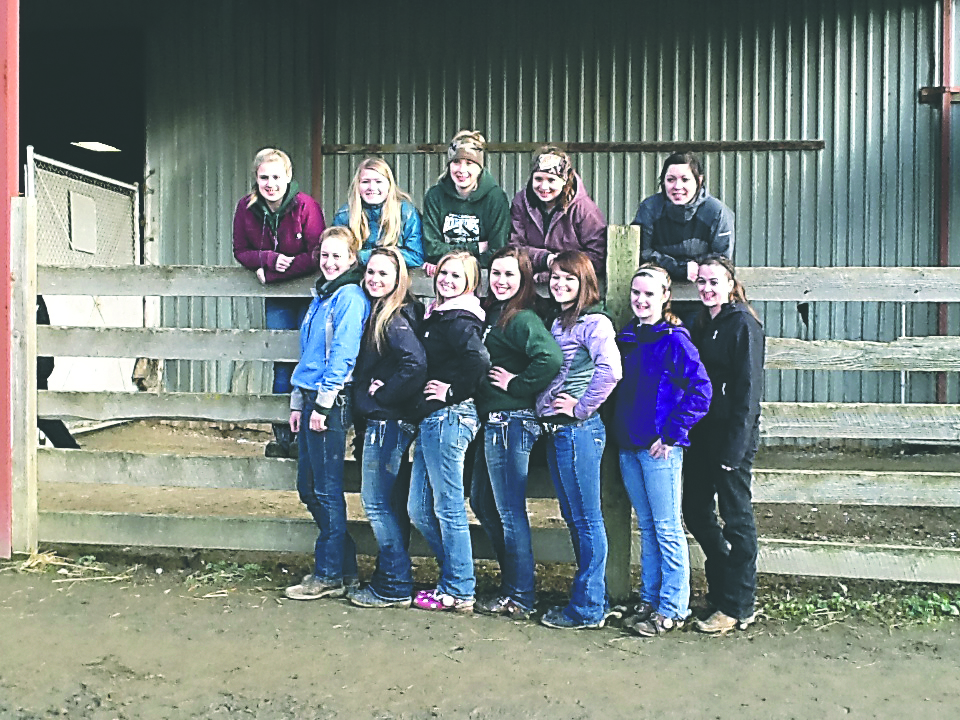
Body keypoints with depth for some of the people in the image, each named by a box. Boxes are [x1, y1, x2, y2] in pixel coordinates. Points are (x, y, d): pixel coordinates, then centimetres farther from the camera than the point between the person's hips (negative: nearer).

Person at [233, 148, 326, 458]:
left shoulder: (306, 206, -18)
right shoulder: (246, 208, -6)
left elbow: (316, 257, -21)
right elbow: (240, 252, 0)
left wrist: (271, 275, -21)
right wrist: (270, 259, -21)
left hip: (308, 292, -3)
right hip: (276, 297, 4)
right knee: (282, 363, 5)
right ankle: (282, 435, 13)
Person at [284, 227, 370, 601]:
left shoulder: (350, 297, -9)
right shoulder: (321, 297, 19)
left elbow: (342, 355, -16)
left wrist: (323, 404, -17)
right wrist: (298, 402, 17)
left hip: (331, 401, -9)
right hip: (311, 399, 9)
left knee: (326, 489, -2)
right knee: (308, 487, 13)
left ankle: (330, 576, 10)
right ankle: (344, 565, 24)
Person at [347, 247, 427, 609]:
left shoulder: (395, 318, -15)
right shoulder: (379, 313, 15)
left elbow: (416, 364, -28)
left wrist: (385, 393, -17)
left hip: (386, 421, -10)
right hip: (381, 420, 10)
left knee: (377, 502, -4)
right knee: (390, 503, 14)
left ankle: (395, 587, 5)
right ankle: (391, 578, 25)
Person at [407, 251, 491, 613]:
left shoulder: (459, 320, -13)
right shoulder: (435, 316, 16)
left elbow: (479, 361, -29)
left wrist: (453, 392, -16)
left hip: (448, 417, -10)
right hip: (431, 419, 10)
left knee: (448, 507, 0)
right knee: (419, 509, 13)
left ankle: (458, 592, 13)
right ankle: (456, 576, 26)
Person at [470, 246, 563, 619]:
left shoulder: (522, 319, -14)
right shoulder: (492, 314, 13)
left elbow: (550, 358, -30)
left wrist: (516, 384, -18)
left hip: (511, 423, -10)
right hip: (492, 422, 10)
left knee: (510, 511, -1)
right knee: (482, 503, 18)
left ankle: (519, 598, 13)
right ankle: (511, 581, 31)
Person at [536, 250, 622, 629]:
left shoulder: (594, 323, -11)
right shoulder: (557, 323, 15)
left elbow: (610, 370, -27)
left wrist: (582, 407, -18)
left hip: (579, 430, -9)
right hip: (555, 429, 9)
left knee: (586, 520, 1)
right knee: (573, 517, 15)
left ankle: (588, 609, 12)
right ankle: (593, 597, 28)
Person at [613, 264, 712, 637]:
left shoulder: (674, 340, -10)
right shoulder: (626, 336, 11)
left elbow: (700, 392, -15)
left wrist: (671, 435, -15)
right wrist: (620, 431, 12)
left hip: (660, 448, -7)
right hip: (628, 445, 7)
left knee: (667, 529, 2)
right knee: (646, 527, 15)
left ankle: (673, 608, 13)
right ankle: (649, 599, 26)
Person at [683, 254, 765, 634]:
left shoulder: (743, 324, -10)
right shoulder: (702, 324, 14)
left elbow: (747, 390, -14)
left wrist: (734, 447, -18)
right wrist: (688, 429, 9)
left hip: (732, 435, -8)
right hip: (701, 433, 8)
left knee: (736, 516, 2)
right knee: (696, 511, 13)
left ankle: (737, 606, 14)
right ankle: (722, 584, 33)